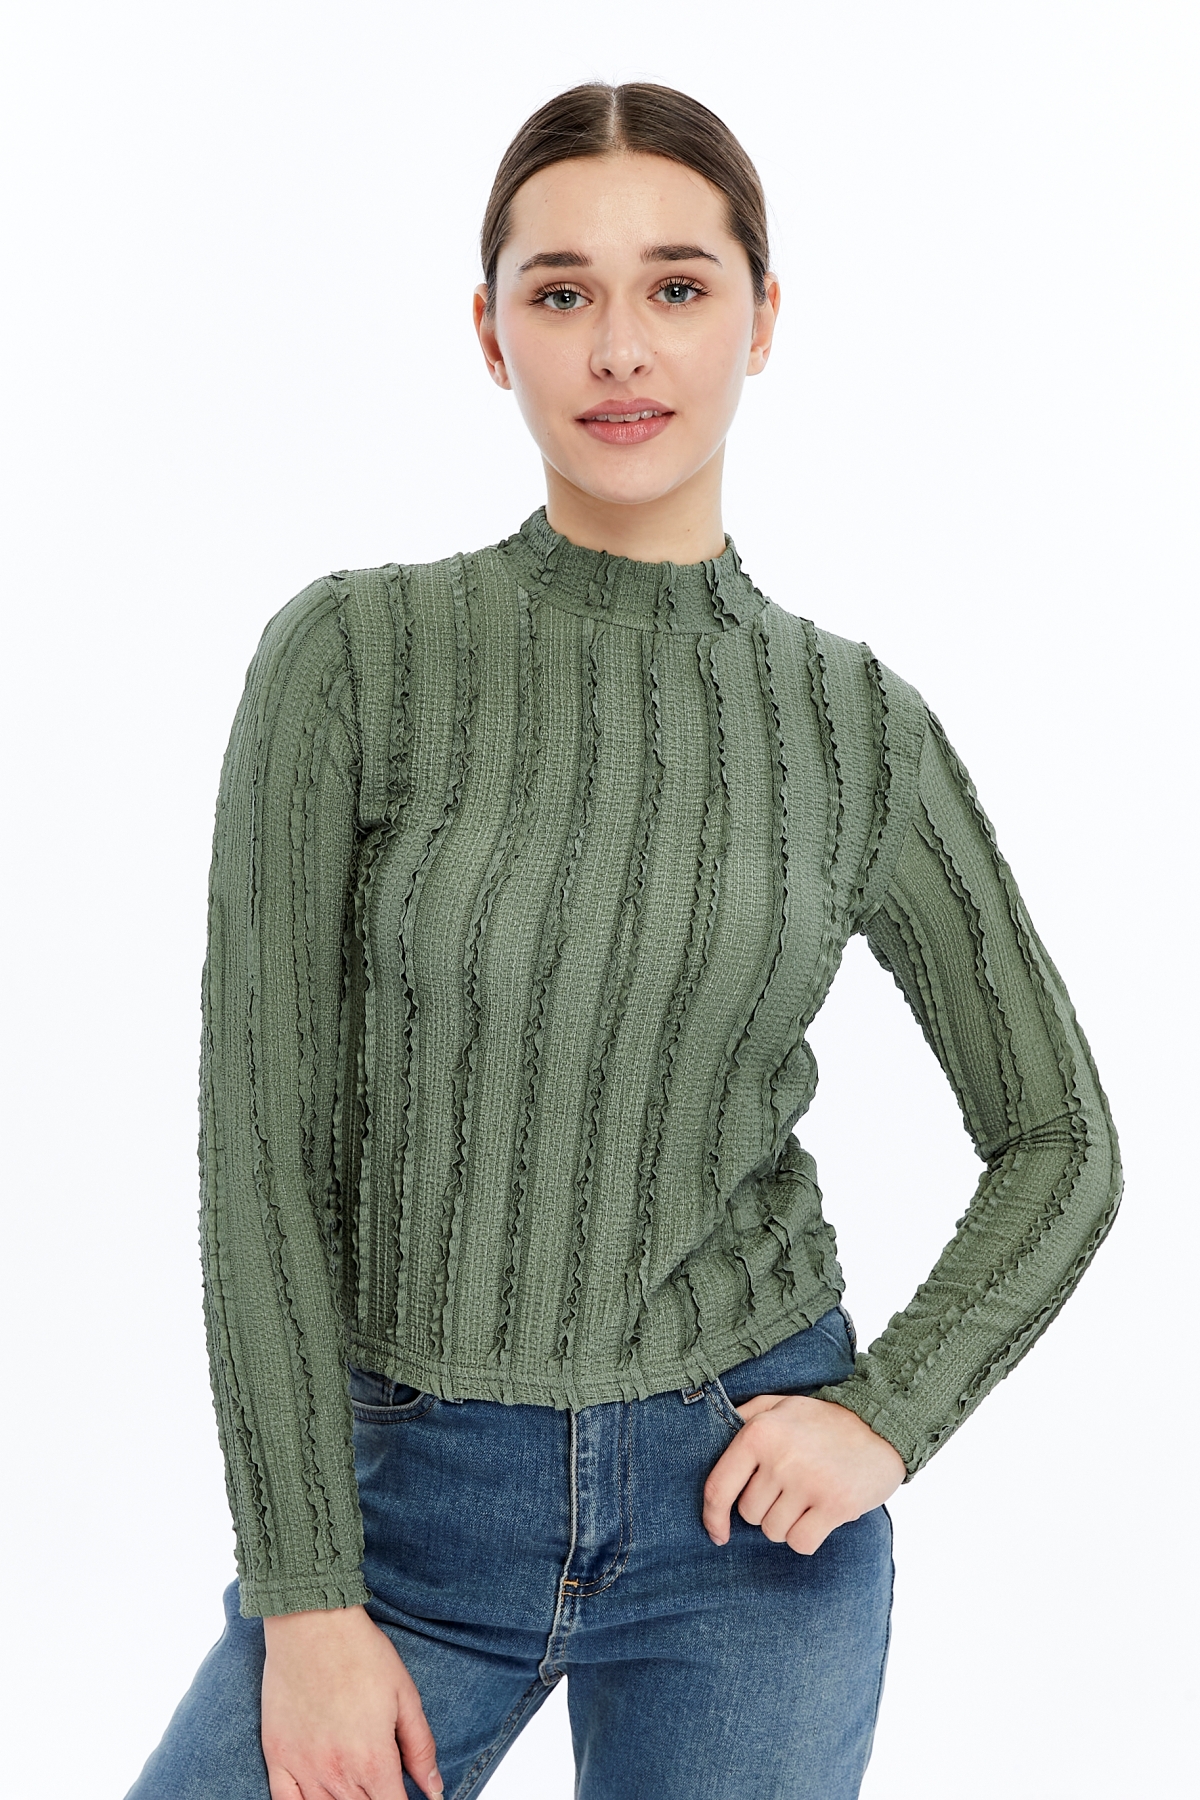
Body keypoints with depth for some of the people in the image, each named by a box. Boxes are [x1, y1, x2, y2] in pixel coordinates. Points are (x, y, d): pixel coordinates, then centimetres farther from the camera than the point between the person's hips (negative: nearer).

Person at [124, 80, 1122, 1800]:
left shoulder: (861, 728, -2)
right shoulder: (356, 656, -8)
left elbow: (1061, 1147, 7)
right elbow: (263, 1141, -8)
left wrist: (888, 1421, -8)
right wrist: (303, 1597, -10)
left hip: (747, 1498, 1)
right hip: (410, 1493, -1)